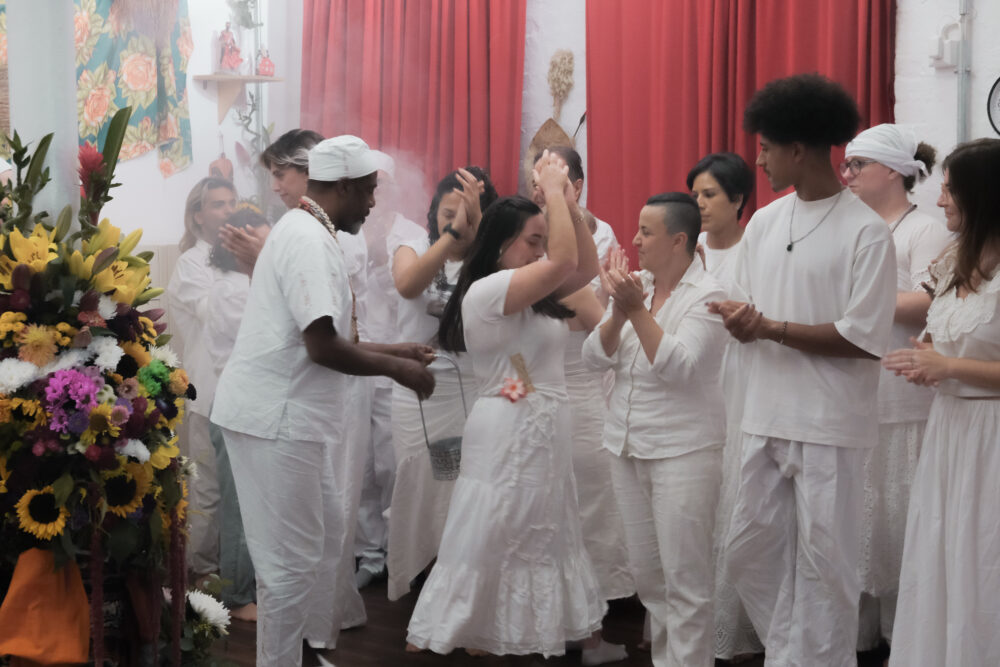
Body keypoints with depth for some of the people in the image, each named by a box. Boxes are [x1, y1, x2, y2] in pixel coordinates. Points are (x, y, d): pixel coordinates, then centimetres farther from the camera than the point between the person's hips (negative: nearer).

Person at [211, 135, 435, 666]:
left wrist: (395, 350, 18)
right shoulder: (309, 240, -17)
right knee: (291, 559, -2)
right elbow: (323, 346, -24)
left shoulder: (307, 233, 16)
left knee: (327, 537, 18)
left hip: (291, 416, 11)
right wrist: (396, 369, -12)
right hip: (275, 419, -11)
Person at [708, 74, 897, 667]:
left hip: (830, 426, -6)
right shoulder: (763, 223, 10)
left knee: (822, 562, 1)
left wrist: (770, 327, -15)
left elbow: (866, 340, -15)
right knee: (749, 550, 12)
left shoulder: (867, 232, -10)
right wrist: (740, 321, -8)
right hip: (767, 417, 7)